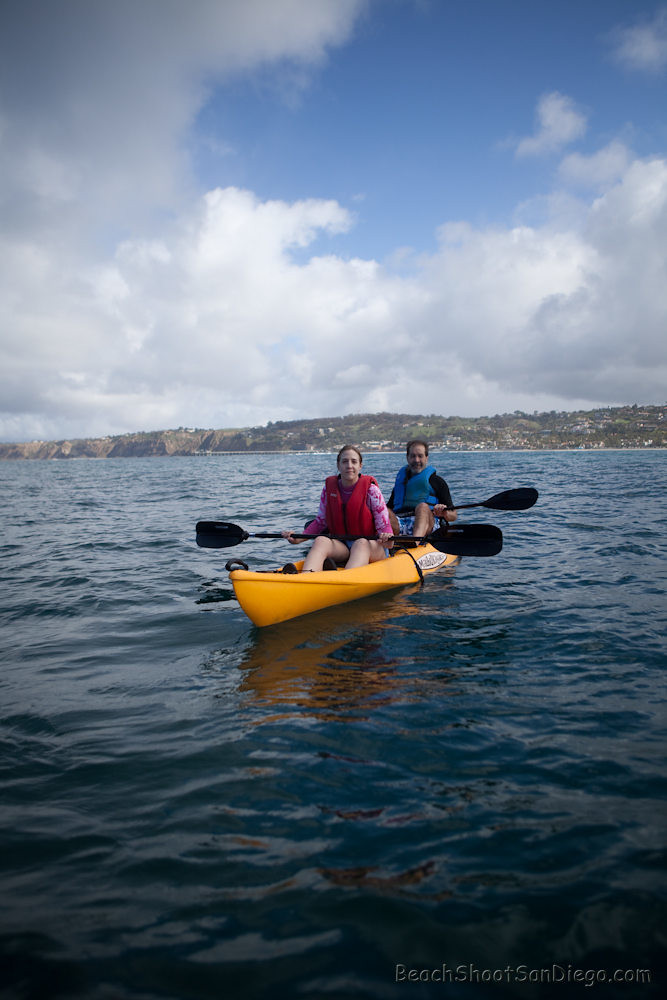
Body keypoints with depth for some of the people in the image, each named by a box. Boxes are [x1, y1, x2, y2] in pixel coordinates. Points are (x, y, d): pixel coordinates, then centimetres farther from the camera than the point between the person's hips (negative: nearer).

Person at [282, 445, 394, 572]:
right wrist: (299, 538, -3)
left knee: (361, 543, -36)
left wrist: (386, 539, -29)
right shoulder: (329, 487, 6)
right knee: (320, 541, -27)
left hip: (371, 547, -2)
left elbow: (383, 525, -6)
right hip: (341, 546, 3)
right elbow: (320, 521, 11)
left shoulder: (370, 489, -4)